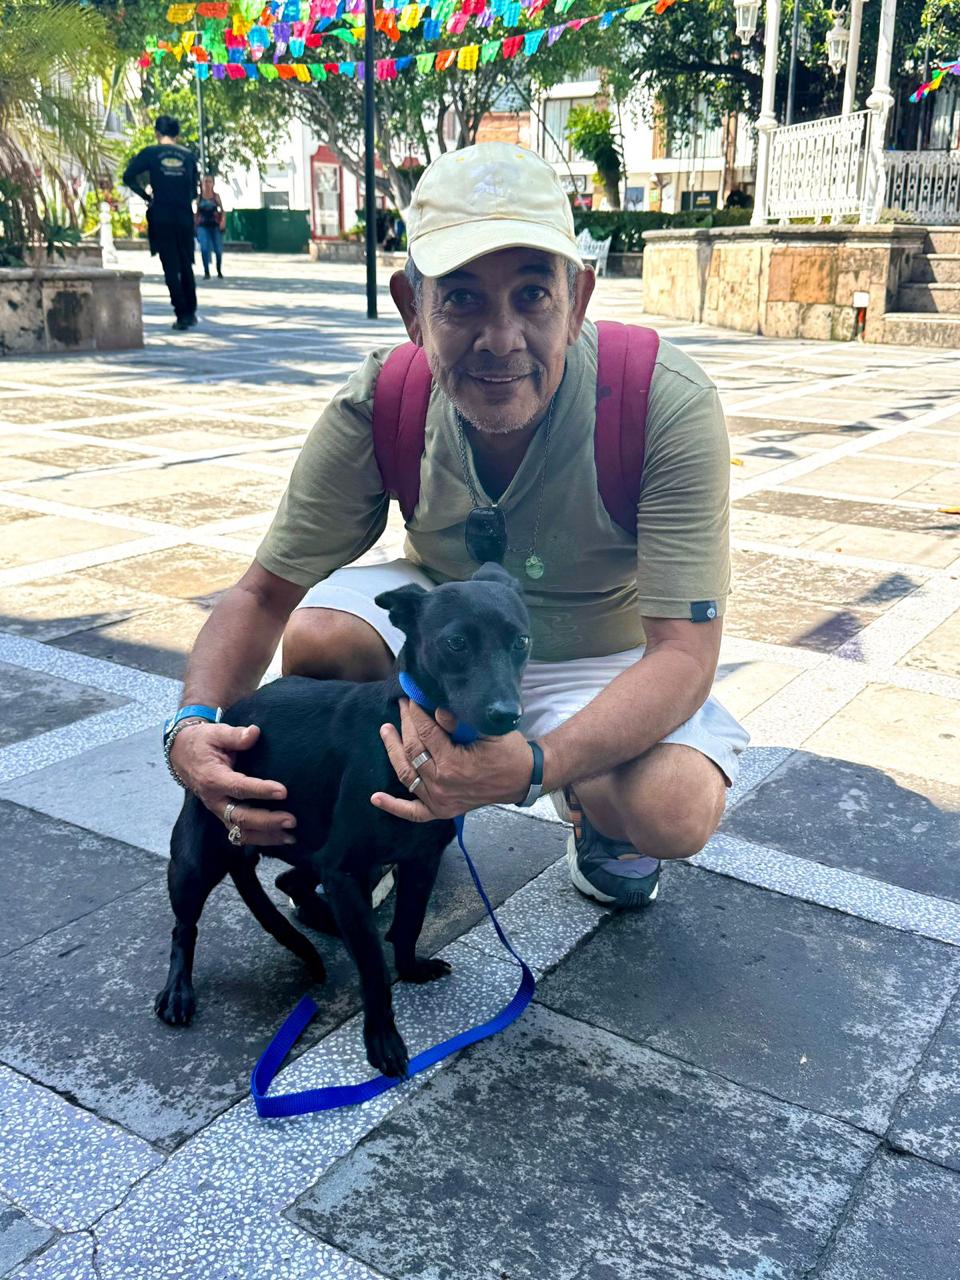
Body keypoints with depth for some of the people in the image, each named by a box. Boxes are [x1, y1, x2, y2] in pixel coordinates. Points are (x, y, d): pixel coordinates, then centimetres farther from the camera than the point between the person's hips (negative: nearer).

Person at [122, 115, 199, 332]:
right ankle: (191, 312, 18)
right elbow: (194, 191, 11)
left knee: (171, 267, 0)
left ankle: (181, 315, -4)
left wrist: (146, 196, 6)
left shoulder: (150, 153, 0)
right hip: (185, 216, 2)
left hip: (161, 216, -2)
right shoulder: (188, 156, 7)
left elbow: (128, 177, -6)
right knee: (186, 265, 15)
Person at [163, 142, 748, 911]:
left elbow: (684, 651, -31)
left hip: (602, 659, -2)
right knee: (316, 636, -27)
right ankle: (407, 823, 5)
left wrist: (535, 765, -49)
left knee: (677, 812, -31)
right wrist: (194, 723, -35)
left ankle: (596, 817, 9)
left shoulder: (669, 406, -30)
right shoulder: (378, 405, -21)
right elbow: (266, 594, -14)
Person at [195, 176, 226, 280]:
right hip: (203, 226, 0)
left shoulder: (216, 196, 4)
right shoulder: (199, 197, 5)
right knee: (204, 248, -15)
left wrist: (223, 220, -14)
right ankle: (206, 272, -10)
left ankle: (219, 271, 23)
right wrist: (195, 226, 10)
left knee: (218, 249, 4)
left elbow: (222, 210, 3)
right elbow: (197, 213, 11)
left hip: (215, 225, 0)